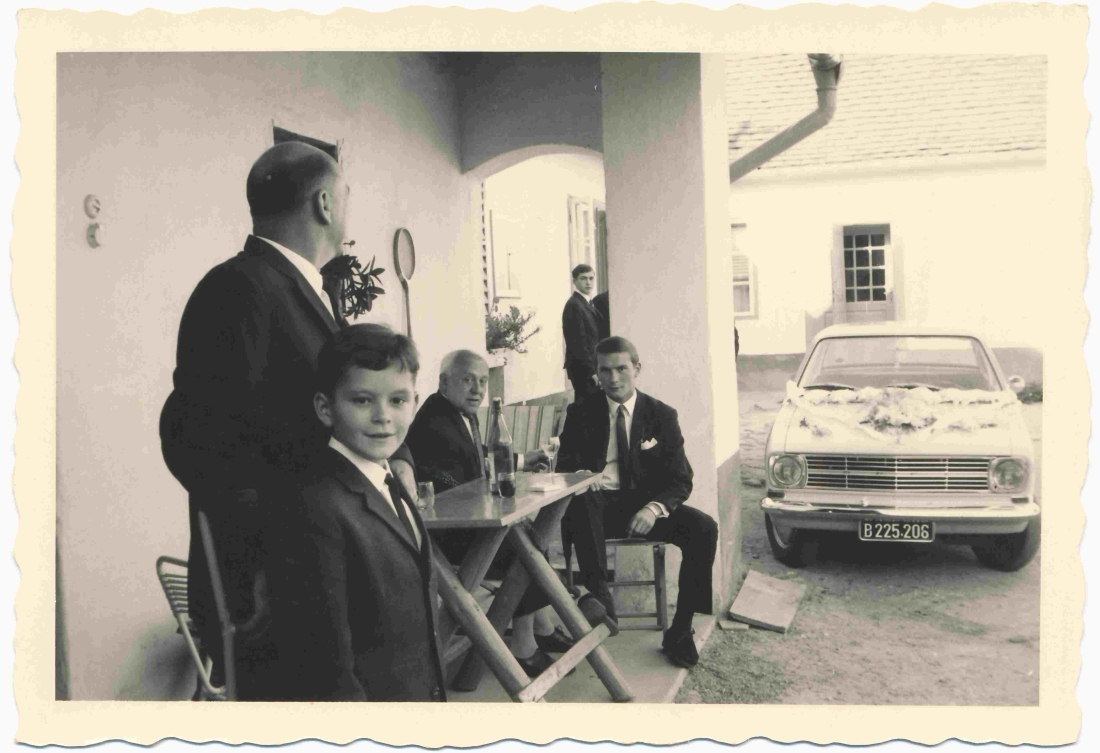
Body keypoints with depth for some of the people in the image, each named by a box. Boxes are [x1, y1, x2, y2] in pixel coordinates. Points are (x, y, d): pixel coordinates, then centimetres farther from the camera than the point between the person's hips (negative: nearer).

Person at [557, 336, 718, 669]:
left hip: (644, 505, 2)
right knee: (580, 498, -37)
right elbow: (565, 467, 3)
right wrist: (581, 476, -24)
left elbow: (680, 479, 2)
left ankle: (680, 630, -14)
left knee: (704, 529, -24)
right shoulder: (581, 414, 6)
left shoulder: (661, 416, 6)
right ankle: (599, 593, -38)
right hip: (599, 505, -1)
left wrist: (655, 507, -20)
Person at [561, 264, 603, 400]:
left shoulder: (588, 303, 15)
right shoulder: (574, 305, -14)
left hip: (592, 366, 9)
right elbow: (578, 343, -18)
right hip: (583, 368, -9)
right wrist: (592, 371, -19)